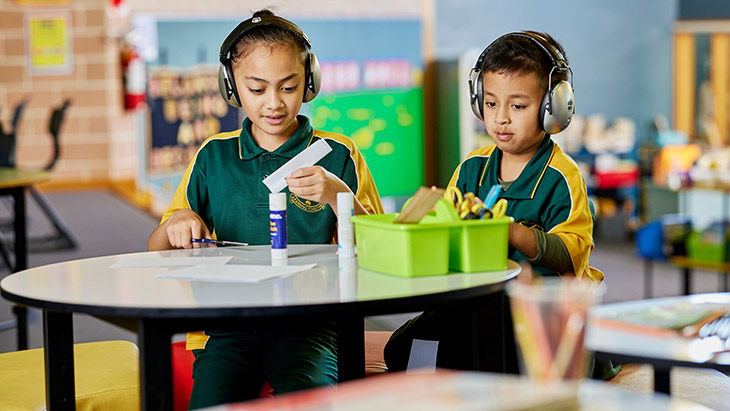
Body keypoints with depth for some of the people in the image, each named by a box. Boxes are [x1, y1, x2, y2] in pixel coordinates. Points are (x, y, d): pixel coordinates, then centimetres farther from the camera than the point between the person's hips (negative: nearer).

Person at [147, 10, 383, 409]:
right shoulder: (213, 156, 15)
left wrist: (337, 195, -15)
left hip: (307, 320, -2)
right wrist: (175, 223, -4)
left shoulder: (336, 155, 9)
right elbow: (156, 251, 19)